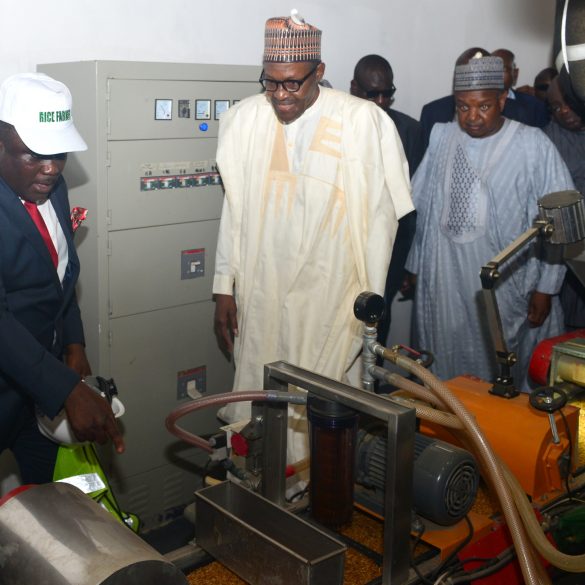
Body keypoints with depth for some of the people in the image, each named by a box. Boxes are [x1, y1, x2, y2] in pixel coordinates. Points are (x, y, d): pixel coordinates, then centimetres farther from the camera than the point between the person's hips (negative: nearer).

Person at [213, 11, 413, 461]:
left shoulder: (364, 123, -9)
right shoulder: (246, 119, 2)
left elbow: (380, 217, -4)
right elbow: (235, 210, 9)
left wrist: (371, 300, -3)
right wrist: (224, 289, 10)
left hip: (332, 300, -3)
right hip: (261, 296, 3)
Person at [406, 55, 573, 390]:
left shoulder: (533, 145, -6)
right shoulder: (442, 138, 6)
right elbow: (420, 207, 11)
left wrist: (546, 288, -6)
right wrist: (414, 266, 12)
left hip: (506, 287, -3)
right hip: (443, 286, 4)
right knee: (446, 373, 13)